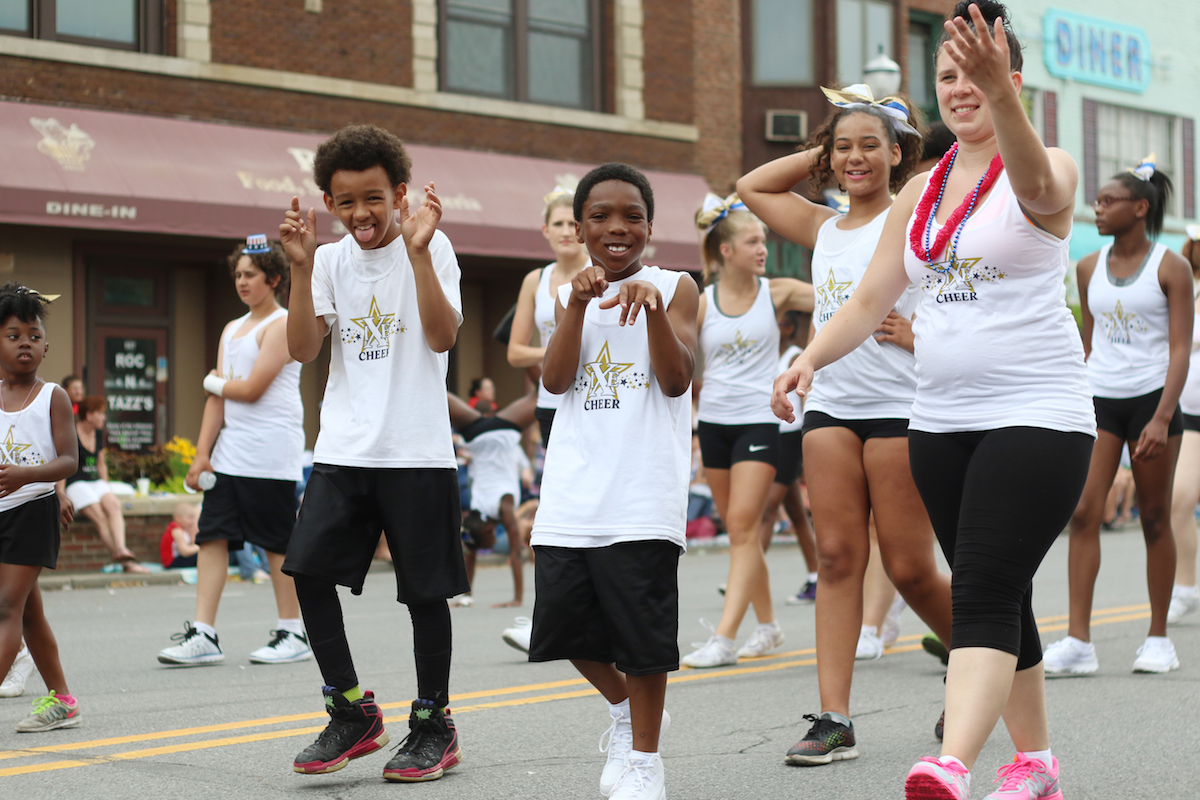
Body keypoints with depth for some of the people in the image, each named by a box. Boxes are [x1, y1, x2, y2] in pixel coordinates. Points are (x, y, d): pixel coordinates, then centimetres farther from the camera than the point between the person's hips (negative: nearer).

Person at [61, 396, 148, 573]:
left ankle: (122, 551, -42)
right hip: (76, 484, -6)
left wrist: (106, 490, 17)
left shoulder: (98, 433, 17)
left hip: (96, 482, 6)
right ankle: (125, 563, -34)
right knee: (100, 517, -26)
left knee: (114, 505, -26)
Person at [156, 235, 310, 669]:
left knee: (277, 540, -2)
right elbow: (218, 398, 15)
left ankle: (293, 633, 7)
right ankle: (203, 634, -1)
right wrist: (202, 453, 7)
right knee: (212, 534, 0)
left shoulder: (282, 325, -5)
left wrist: (214, 381, 5)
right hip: (231, 450, 8)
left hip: (271, 450, -8)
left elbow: (252, 389, -13)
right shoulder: (232, 330, 20)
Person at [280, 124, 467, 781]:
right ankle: (352, 712, 9)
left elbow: (442, 337, -15)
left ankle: (433, 725, 17)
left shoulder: (431, 248, -2)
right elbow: (302, 349, 0)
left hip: (417, 451, -4)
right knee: (309, 569, -7)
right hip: (344, 448, 4)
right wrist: (301, 266, -10)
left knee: (424, 590, 1)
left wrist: (418, 250, -22)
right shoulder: (332, 260, 10)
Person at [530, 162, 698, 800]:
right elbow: (556, 379, -2)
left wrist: (653, 305, -21)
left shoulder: (675, 288, 4)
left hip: (643, 494, -4)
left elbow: (676, 380, -8)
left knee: (640, 626, -4)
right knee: (567, 622, 7)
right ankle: (623, 709, 33)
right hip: (571, 495, 4)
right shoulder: (569, 294, 13)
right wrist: (578, 303, -12)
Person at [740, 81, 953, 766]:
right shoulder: (823, 228, 15)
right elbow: (752, 186, 26)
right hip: (831, 405, 5)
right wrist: (822, 154, 19)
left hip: (901, 406, -5)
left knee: (910, 570, -2)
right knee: (837, 557, -2)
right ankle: (835, 718, -3)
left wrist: (925, 335, -15)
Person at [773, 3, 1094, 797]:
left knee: (985, 595, -19)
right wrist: (810, 358, -6)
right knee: (995, 597, 12)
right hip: (940, 423, 6)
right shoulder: (921, 191, 14)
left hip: (1038, 417, -6)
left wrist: (1000, 91, -50)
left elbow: (1038, 188, -31)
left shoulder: (1050, 167, -5)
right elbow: (870, 300, 13)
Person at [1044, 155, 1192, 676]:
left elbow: (1180, 349, -8)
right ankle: (1078, 642, -11)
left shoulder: (1170, 268, -4)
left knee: (1155, 520, 4)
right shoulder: (1089, 268, 9)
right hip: (1098, 398, 4)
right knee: (1083, 513, -9)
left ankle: (1159, 639, 16)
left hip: (1153, 398, -3)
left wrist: (1162, 418, -18)